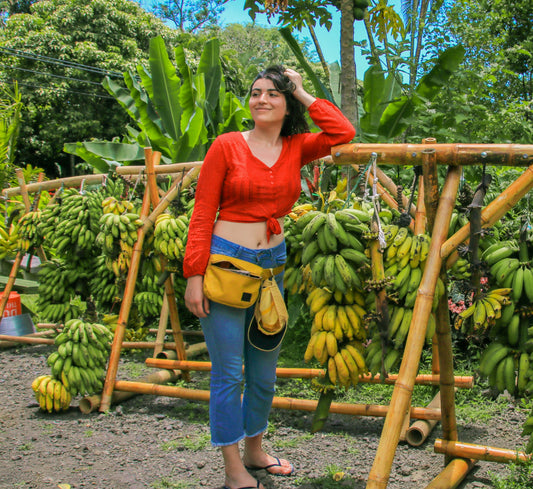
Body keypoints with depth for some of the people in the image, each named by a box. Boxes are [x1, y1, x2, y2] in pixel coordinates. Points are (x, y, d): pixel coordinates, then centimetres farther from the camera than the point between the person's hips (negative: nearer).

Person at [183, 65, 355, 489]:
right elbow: (202, 215, -5)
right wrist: (194, 276, -11)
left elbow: (344, 133, -8)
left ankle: (254, 450, 35)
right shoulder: (227, 146, -4)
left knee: (264, 370, 15)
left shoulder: (296, 148, 7)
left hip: (272, 263, 5)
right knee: (228, 371, 2)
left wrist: (304, 95, 1)